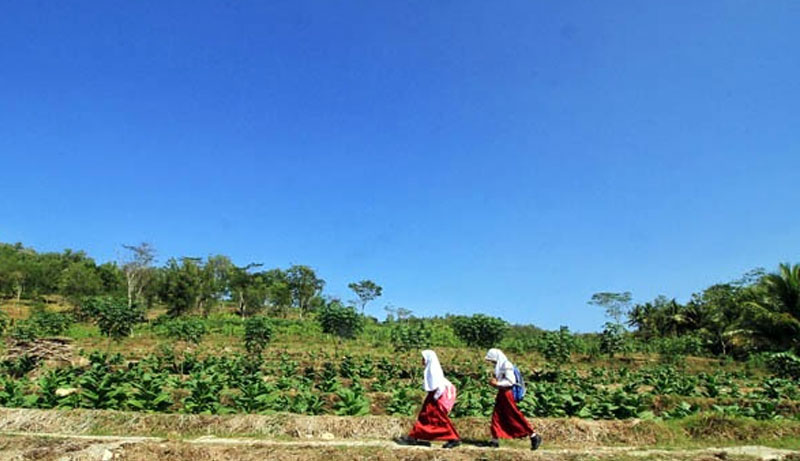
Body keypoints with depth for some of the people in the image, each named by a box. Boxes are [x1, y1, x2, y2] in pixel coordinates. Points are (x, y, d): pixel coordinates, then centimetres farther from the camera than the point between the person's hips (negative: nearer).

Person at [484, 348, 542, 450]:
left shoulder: (506, 365, -16)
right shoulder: (499, 366, 12)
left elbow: (511, 381, -21)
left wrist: (497, 383, -18)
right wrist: (494, 381, 2)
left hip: (507, 393, -9)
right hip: (501, 393, 9)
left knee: (515, 417, -3)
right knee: (496, 417, 8)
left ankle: (534, 436, 7)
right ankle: (495, 440, 14)